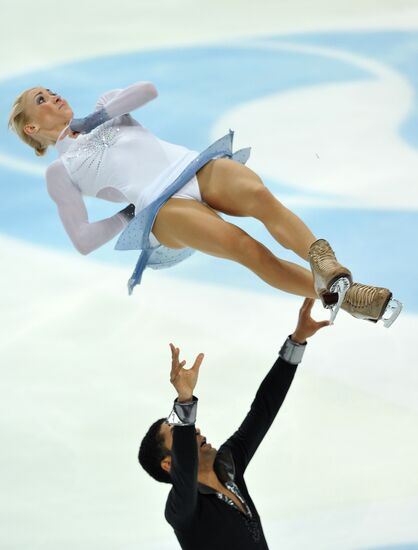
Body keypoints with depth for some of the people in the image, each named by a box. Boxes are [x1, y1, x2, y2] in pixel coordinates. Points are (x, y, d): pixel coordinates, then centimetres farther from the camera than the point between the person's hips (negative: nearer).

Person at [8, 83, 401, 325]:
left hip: (200, 166, 4)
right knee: (245, 247, -31)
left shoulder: (104, 112, 32)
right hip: (162, 206, -4)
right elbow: (84, 241, 9)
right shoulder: (60, 171, 19)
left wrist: (98, 115, 12)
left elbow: (148, 90, 10)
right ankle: (344, 298, -43)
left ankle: (327, 266, -54)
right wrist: (130, 214, 9)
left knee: (258, 195, -32)